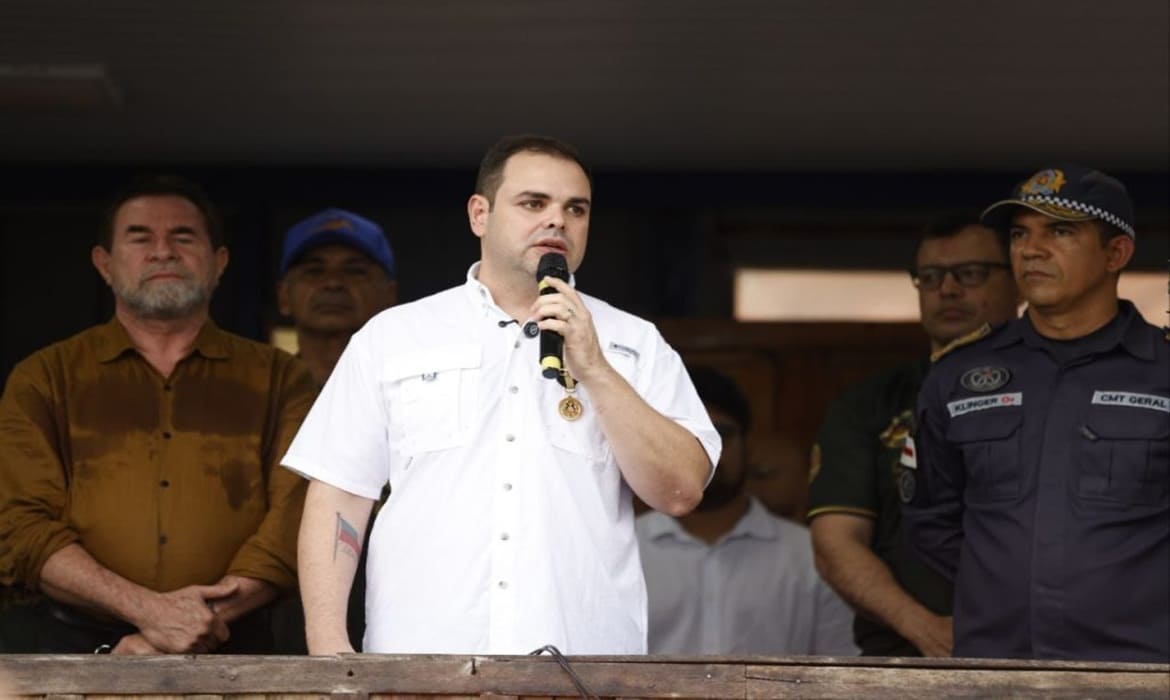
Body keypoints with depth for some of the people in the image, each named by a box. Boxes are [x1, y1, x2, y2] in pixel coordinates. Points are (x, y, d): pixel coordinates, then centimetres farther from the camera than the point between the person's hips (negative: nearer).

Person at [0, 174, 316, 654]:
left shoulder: (278, 379, 18)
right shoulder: (44, 380, 16)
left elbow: (296, 517, 5)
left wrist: (194, 627, -8)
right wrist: (147, 608, -9)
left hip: (223, 654, 0)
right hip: (67, 647, 0)